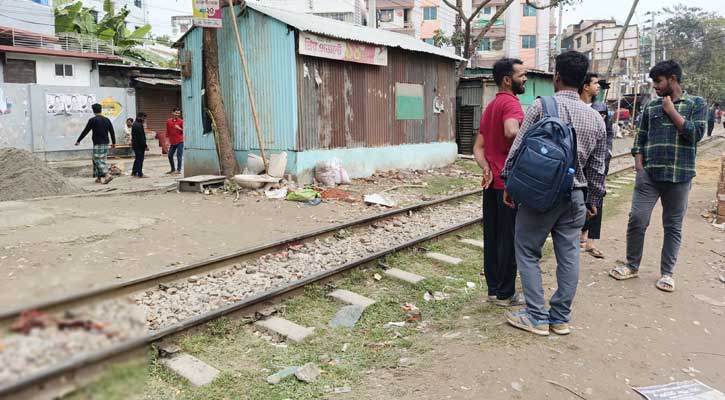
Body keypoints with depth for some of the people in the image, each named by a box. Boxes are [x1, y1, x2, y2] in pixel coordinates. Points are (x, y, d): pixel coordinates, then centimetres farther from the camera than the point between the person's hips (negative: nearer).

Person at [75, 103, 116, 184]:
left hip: (98, 144, -6)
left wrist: (78, 141, 5)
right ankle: (100, 177, 13)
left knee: (98, 161, -5)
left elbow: (85, 131, -4)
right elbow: (112, 132, 11)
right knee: (101, 160, 13)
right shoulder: (107, 120, 7)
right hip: (106, 144, 6)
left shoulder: (93, 120, -8)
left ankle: (107, 175, -21)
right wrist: (113, 143, 22)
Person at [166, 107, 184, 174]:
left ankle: (178, 170, 2)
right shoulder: (168, 121, 8)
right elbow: (167, 131, 13)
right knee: (170, 155, 8)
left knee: (179, 156, -6)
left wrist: (179, 128, -18)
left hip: (180, 141, -5)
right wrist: (167, 140, 10)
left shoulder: (181, 121, -3)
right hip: (172, 142, 5)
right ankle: (173, 169, 21)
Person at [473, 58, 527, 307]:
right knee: (509, 239, 1)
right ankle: (505, 294, 10)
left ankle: (494, 288, 22)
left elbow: (478, 147, 13)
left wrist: (486, 168, -2)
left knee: (492, 237, 12)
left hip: (492, 181, 9)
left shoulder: (490, 107, 17)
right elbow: (511, 131, -34)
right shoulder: (510, 102, -12)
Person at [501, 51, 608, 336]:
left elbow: (518, 148, -8)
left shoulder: (542, 106, -8)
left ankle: (537, 317, 11)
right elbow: (597, 167, 11)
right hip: (574, 197, 5)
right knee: (568, 256, 11)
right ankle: (560, 317, 21)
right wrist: (593, 201, 20)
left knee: (528, 252, 7)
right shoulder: (596, 118, 7)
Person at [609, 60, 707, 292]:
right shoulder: (651, 107, 9)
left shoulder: (696, 104, 3)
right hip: (649, 175, 2)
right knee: (637, 219, -2)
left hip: (679, 177, -2)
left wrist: (671, 110, -8)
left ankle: (666, 273, 19)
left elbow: (696, 133, -11)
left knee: (673, 226, 7)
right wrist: (639, 168, 0)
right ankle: (632, 266, 15)